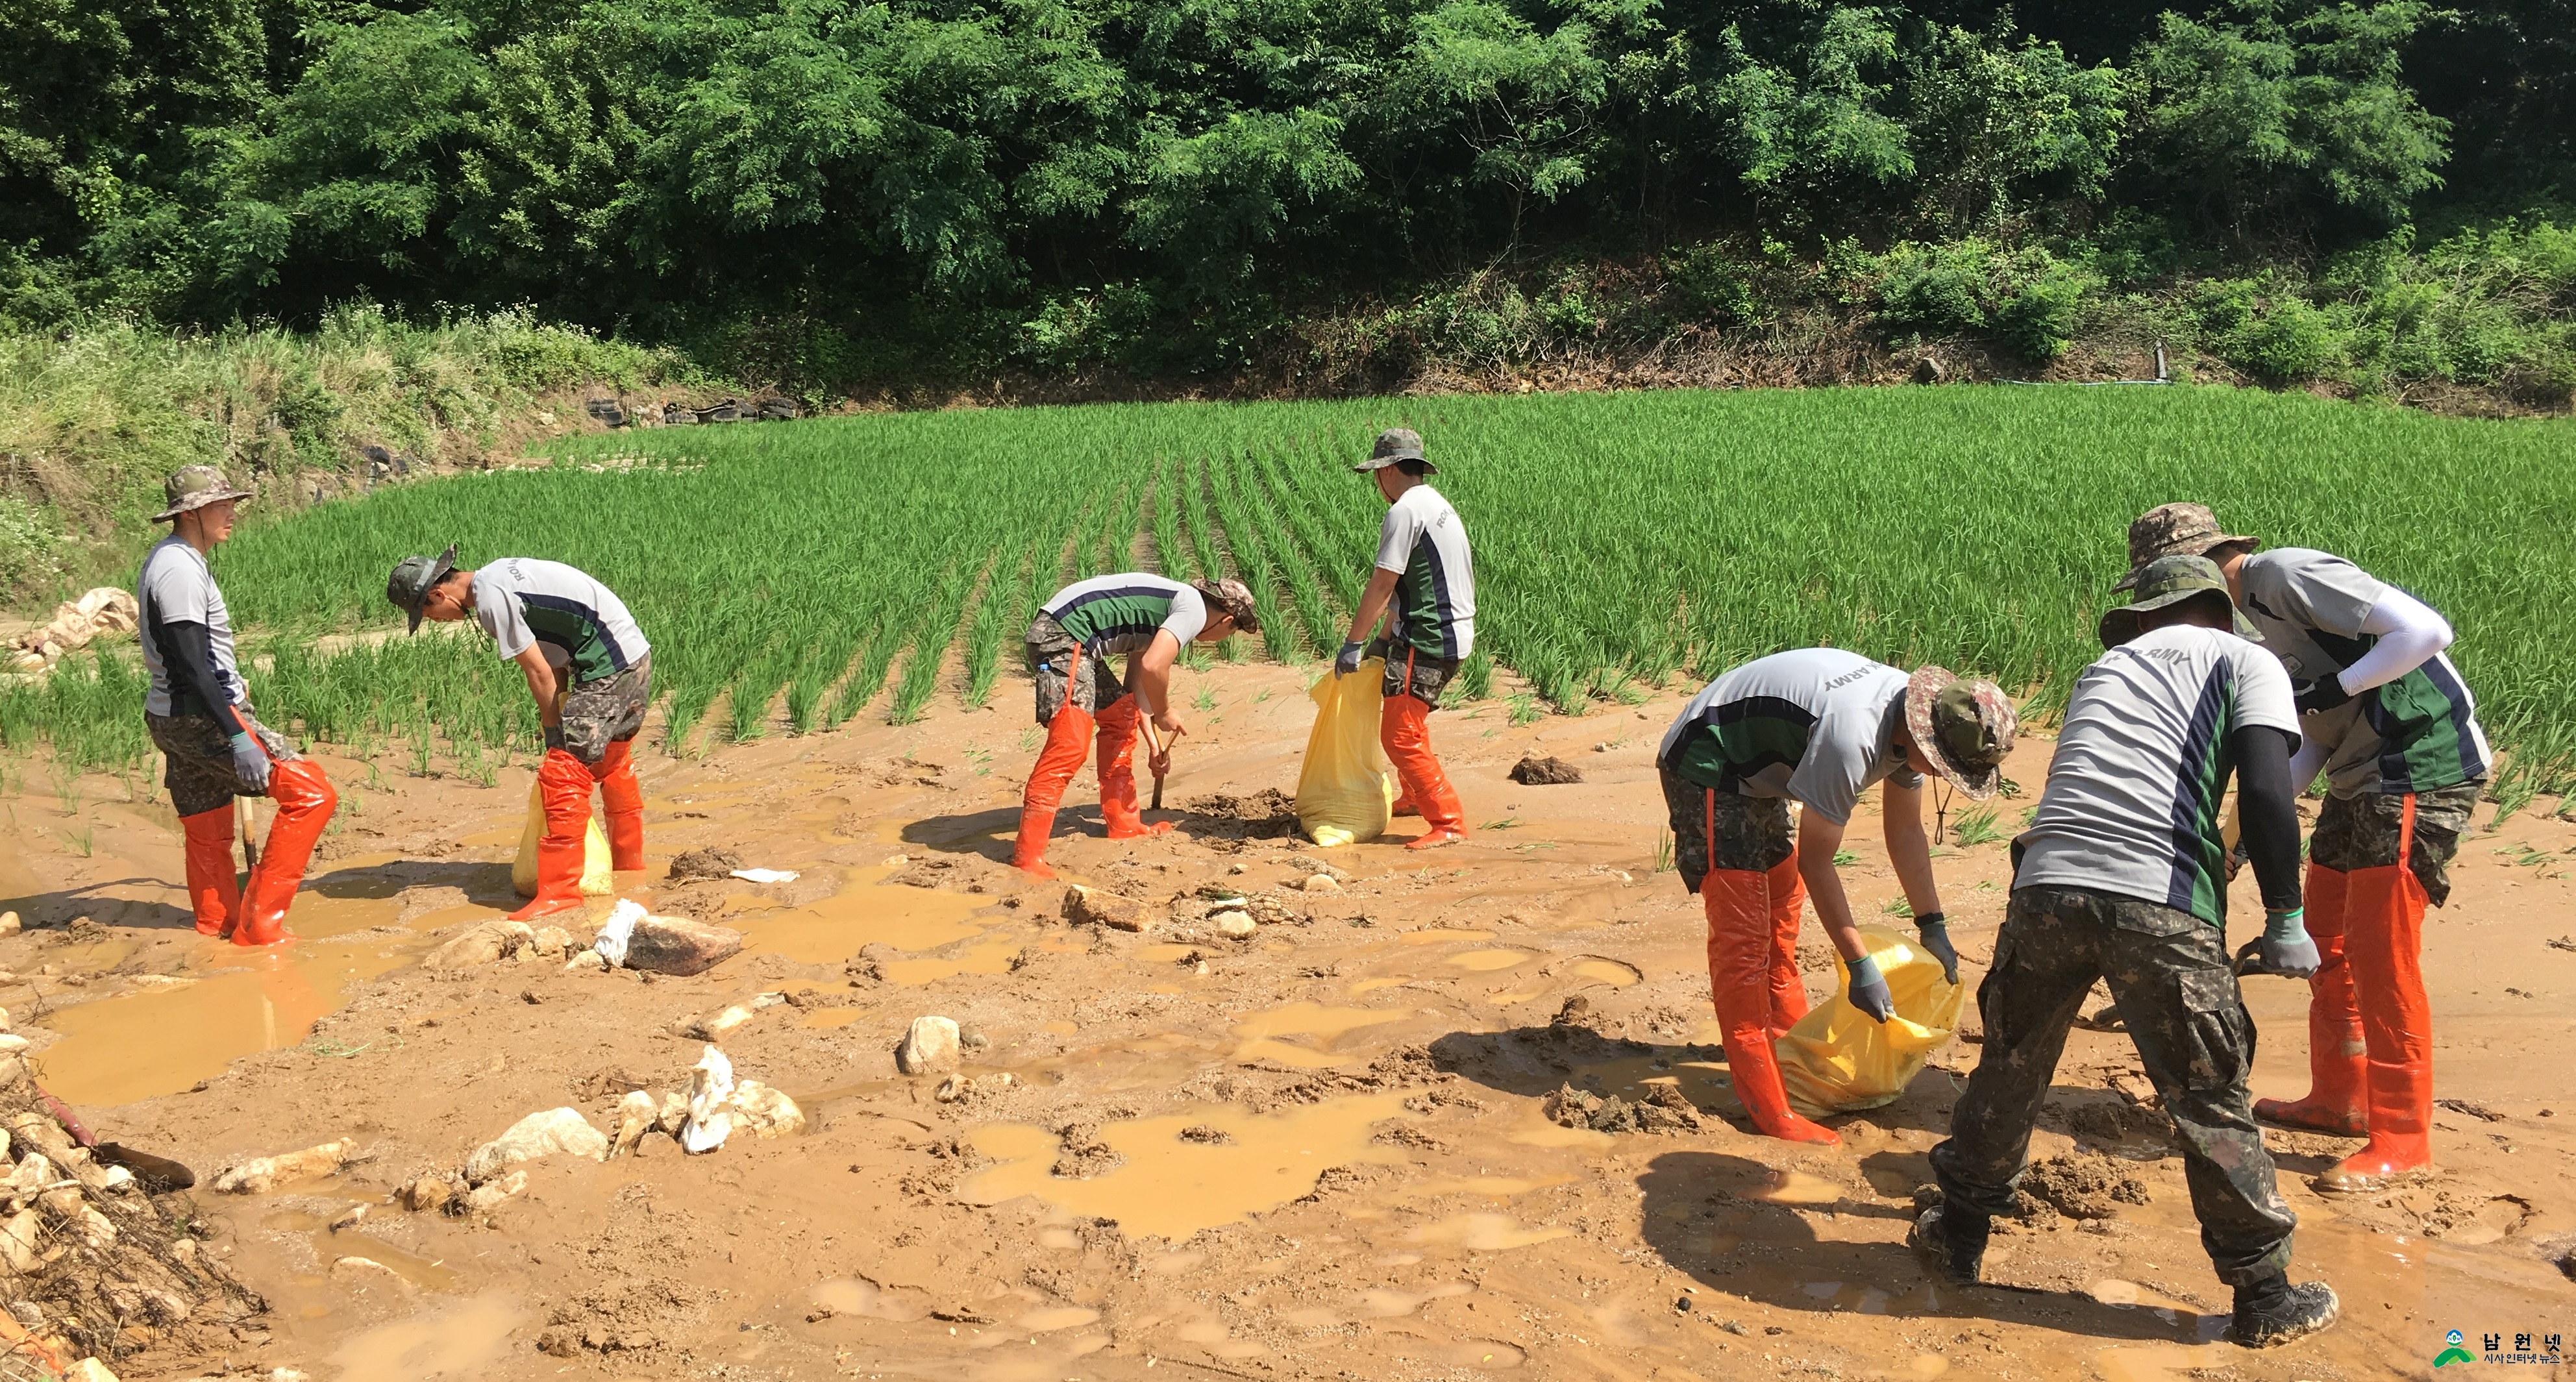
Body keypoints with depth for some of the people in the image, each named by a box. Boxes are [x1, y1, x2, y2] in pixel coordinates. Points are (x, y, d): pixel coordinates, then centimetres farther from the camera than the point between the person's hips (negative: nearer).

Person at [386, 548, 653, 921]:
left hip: (609, 668, -10)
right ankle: (628, 866, 40)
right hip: (637, 654, 10)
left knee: (563, 773, -9)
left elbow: (538, 671, -13)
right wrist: (558, 719, 11)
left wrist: (554, 731, -1)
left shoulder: (490, 599, -16)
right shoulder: (495, 577, 13)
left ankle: (560, 891, -7)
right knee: (612, 763, 25)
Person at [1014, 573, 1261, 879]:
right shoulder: (1195, 610, -4)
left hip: (1070, 636, 11)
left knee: (1120, 718, 21)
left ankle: (1124, 825, 28)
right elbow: (1153, 667, -19)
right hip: (1063, 635, -11)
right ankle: (1027, 856, -16)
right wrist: (1163, 714, 0)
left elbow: (1137, 675, 28)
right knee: (1069, 745, -15)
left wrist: (1156, 744, 33)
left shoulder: (1172, 603, 24)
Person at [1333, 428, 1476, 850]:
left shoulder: (1405, 510, -14)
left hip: (1426, 642, -10)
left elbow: (1382, 585, -16)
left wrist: (1353, 644, -10)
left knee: (1401, 736, -9)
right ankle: (1415, 799, 42)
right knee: (1407, 720, 26)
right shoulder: (1436, 505, 18)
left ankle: (1449, 823, -8)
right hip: (1452, 636, 10)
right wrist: (1385, 640, 18)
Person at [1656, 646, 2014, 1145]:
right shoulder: (1851, 738, -35)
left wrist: (1933, 927, 10)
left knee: (1782, 904, 20)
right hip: (1706, 769, -10)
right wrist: (1860, 967, -21)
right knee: (1742, 933, -12)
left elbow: (1906, 832, 8)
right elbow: (1815, 860, -26)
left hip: (1757, 773, 10)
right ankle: (1767, 1108, -11)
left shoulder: (1914, 717, -6)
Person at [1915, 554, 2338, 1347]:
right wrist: (2285, 922, 3)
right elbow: (2266, 792, -3)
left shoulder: (2106, 665, 29)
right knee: (2212, 1102, 11)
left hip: (2046, 887, 4)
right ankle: (2265, 1298, 24)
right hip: (2160, 906, -4)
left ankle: (1957, 1239, 35)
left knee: (2009, 1069, 21)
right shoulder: (2247, 661, 14)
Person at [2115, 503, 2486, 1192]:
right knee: (2326, 946, 16)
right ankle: (2338, 1099, 30)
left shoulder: (2289, 575, -16)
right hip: (2361, 778, 10)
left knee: (2381, 956, -7)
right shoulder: (2250, 620, 13)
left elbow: (2425, 629, -22)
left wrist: (2332, 688, -22)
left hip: (2422, 767, -10)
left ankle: (2402, 1136, 4)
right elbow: (2311, 743, 13)